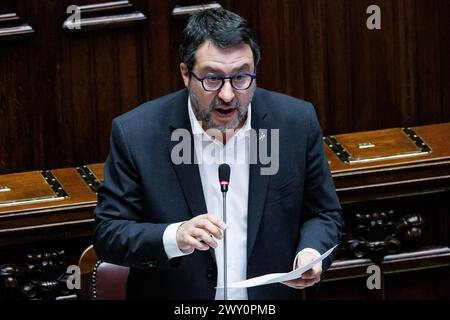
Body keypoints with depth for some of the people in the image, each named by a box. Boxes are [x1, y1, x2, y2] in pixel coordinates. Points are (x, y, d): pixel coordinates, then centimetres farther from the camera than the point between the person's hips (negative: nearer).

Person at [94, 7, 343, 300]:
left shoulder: (297, 122, -3)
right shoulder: (135, 134, -9)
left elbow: (324, 214, 8)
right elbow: (108, 234, -5)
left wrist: (311, 252, -12)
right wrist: (175, 237, -22)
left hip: (269, 303, 2)